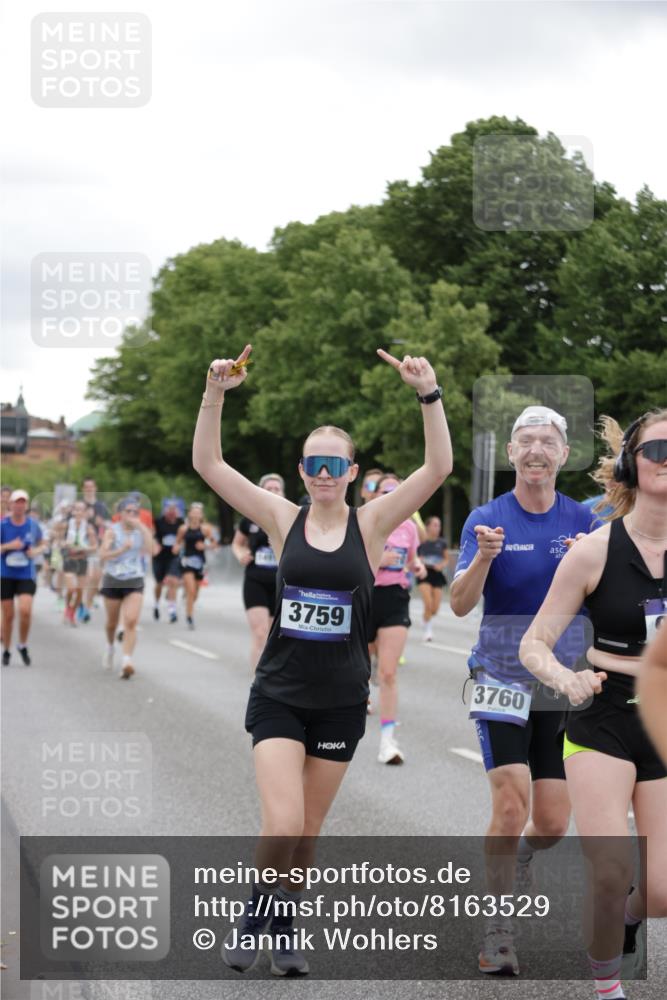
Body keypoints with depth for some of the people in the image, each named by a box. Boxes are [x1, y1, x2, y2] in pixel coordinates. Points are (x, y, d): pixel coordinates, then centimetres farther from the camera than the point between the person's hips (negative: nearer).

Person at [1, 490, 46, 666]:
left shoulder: (33, 525, 0)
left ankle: (23, 646, 7)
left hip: (26, 575, 0)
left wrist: (35, 551, -6)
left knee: (25, 611, -16)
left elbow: (41, 544, 15)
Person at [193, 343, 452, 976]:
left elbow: (438, 469, -13)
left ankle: (283, 933, 30)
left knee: (307, 832, 11)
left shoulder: (370, 523, -2)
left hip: (341, 698, 1)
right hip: (279, 692, -1)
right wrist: (216, 394, -19)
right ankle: (253, 921, 12)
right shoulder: (283, 519, -1)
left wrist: (429, 395, -25)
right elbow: (207, 464, -6)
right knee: (282, 824, -14)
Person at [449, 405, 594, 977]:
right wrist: (483, 557, -30)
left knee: (552, 824, 4)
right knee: (511, 806, -17)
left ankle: (515, 861, 40)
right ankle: (498, 935, -5)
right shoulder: (487, 519, -4)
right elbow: (460, 605, -11)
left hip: (562, 684, 3)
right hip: (502, 677, -3)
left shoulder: (582, 521, 3)